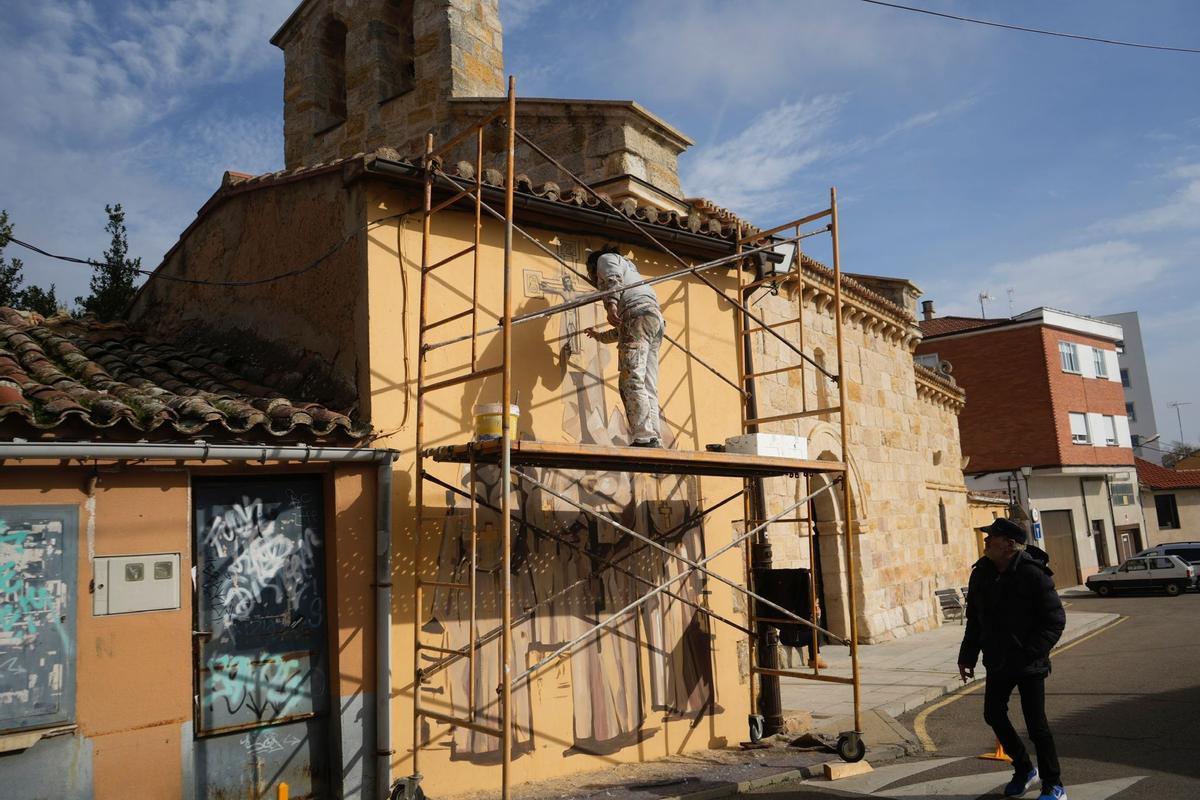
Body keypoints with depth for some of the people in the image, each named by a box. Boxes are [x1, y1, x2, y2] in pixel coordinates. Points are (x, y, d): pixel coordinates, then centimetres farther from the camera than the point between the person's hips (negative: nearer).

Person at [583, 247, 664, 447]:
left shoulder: (606, 258, 21)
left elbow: (613, 278, -7)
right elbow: (623, 330, 42)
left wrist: (610, 304, -22)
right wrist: (600, 336, 57)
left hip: (638, 312, -9)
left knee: (631, 380, -17)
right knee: (647, 388, 1)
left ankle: (644, 438, -26)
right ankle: (654, 441, -7)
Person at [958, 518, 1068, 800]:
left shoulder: (1033, 574, -17)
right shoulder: (981, 575, 2)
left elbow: (1055, 620, -16)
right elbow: (974, 620, 10)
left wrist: (1029, 654, -22)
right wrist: (967, 656, 5)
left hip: (1029, 664, -6)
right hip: (997, 662, 7)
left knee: (1035, 723, 0)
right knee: (993, 715, 13)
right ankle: (1024, 769, 35)